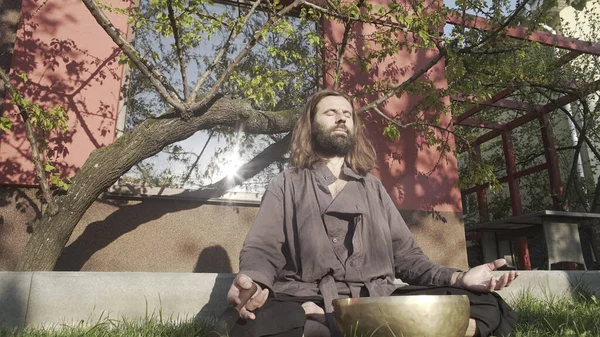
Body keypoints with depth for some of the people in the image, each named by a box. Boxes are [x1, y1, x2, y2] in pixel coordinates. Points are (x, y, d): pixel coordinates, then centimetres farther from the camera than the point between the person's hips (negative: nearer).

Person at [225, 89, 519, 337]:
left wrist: (457, 278, -2)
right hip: (307, 305, -3)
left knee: (484, 306, -17)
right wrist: (254, 283, -25)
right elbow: (262, 250, 0)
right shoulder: (286, 185, 12)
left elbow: (406, 255, 18)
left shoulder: (373, 187, 21)